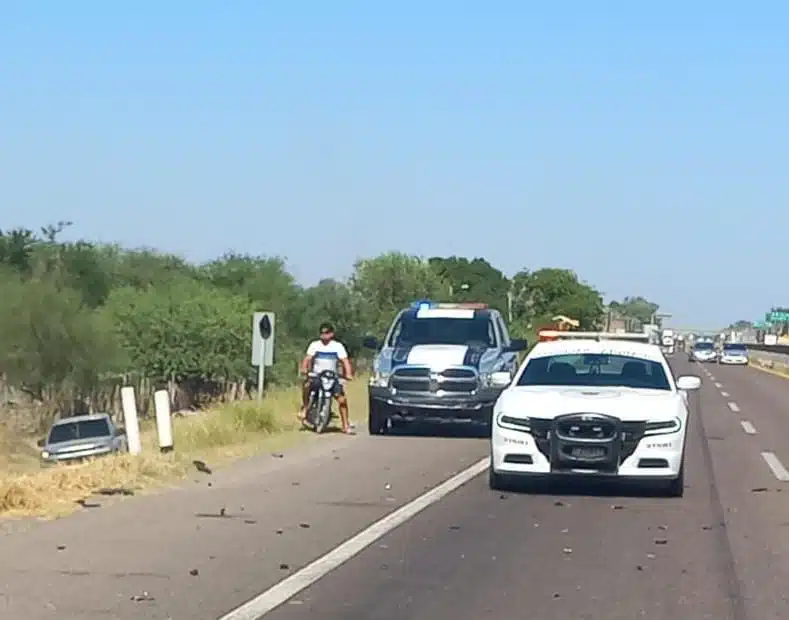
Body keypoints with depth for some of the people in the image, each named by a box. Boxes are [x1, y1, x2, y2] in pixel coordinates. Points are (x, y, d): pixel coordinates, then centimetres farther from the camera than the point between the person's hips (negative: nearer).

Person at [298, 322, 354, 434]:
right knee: (307, 385, -33)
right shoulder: (315, 345, 4)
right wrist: (304, 369, -26)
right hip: (316, 375, 0)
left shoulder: (338, 346, 3)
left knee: (342, 399, -12)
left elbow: (345, 361, -6)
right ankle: (304, 408, -11)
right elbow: (307, 358, -6)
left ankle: (346, 425, 0)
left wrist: (348, 374, -23)